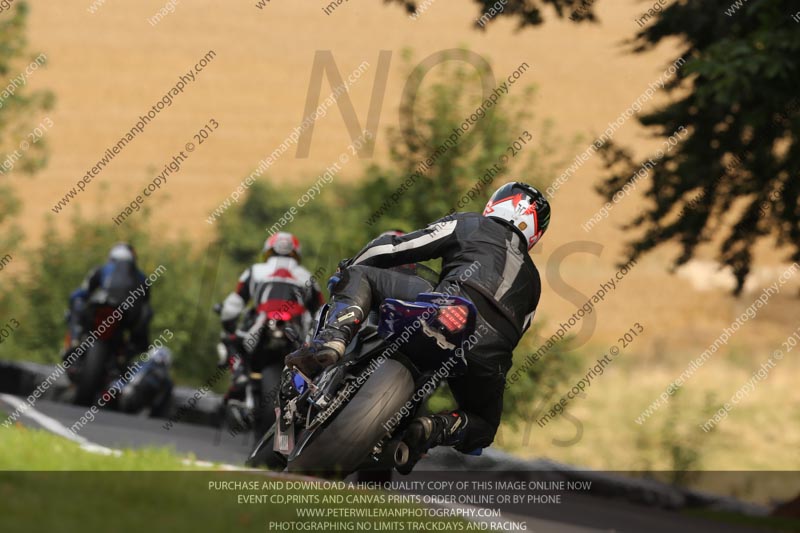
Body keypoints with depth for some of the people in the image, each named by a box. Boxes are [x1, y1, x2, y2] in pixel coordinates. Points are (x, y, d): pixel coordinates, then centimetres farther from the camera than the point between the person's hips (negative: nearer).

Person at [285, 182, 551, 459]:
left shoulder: (469, 225, 25)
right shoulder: (532, 280, 38)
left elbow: (396, 247, 19)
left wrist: (347, 268, 35)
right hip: (490, 358, 4)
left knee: (360, 276, 12)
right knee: (482, 425, 32)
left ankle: (331, 340, -19)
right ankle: (433, 429, -4)